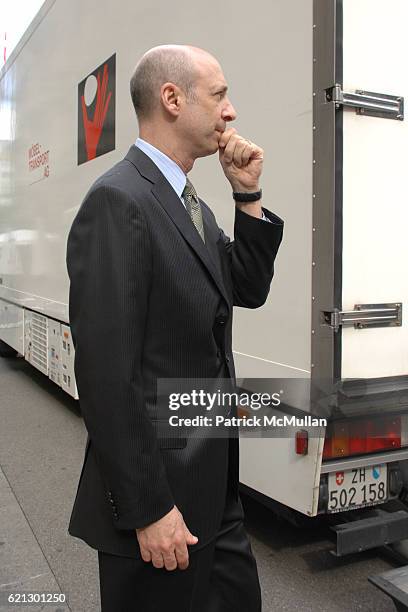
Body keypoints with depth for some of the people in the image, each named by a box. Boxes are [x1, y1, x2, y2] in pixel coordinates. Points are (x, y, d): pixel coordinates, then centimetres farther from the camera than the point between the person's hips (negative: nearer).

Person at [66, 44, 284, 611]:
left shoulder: (189, 203, 9)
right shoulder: (117, 201, -20)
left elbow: (249, 289, 12)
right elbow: (106, 373, -23)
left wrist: (248, 195, 1)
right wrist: (148, 510, -18)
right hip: (159, 487, -9)